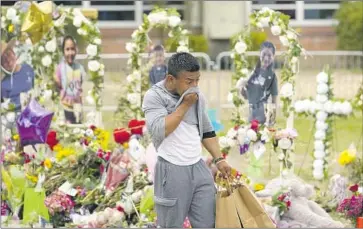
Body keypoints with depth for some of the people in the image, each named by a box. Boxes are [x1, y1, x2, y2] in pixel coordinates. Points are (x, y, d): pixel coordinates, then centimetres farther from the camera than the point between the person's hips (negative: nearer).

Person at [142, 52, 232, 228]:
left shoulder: (197, 96, 9)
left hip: (199, 168, 6)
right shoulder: (154, 96, -9)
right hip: (171, 171, -6)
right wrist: (185, 105, -17)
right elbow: (159, 131, -22)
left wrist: (219, 159, 10)